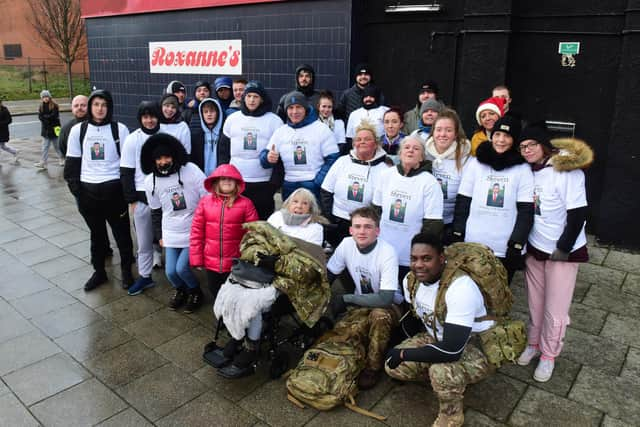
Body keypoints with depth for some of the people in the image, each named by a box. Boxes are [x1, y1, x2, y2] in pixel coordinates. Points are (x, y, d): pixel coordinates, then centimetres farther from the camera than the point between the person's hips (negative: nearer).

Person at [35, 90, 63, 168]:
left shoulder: (54, 106, -6)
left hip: (54, 129, -4)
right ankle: (43, 163, 9)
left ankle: (62, 159, 25)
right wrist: (48, 117, -17)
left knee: (57, 145, 7)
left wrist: (45, 116, -11)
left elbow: (54, 116, -17)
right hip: (45, 129, 4)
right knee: (45, 146, 5)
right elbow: (40, 117, -2)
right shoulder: (41, 107, 8)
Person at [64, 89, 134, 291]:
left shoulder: (120, 129, -3)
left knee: (121, 232, 7)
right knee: (96, 233, 14)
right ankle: (99, 271, 28)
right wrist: (75, 189, 1)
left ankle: (126, 270, 23)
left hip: (114, 189, -2)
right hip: (88, 190, 2)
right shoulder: (78, 130, 3)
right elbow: (72, 162, 7)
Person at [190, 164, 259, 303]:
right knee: (216, 293, 21)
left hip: (235, 263, -2)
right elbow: (196, 231, -1)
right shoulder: (205, 202, -3)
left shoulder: (245, 204, -9)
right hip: (211, 261, 2)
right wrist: (196, 258, -2)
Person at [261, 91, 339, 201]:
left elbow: (332, 159, -8)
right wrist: (268, 157, -18)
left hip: (315, 188, -4)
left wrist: (317, 183, -18)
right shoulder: (280, 131, 8)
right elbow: (265, 156, 7)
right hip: (289, 188, 4)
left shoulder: (322, 130, -4)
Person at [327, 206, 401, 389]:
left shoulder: (387, 253, -27)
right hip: (362, 305, 4)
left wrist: (346, 299, -26)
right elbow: (328, 276, 0)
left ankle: (373, 367, -14)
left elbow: (385, 299, -31)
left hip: (388, 307, -4)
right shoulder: (346, 244, -13)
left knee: (378, 315, -37)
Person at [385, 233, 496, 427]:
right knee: (393, 366, -9)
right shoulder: (410, 280, -10)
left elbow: (451, 351, -37)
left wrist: (403, 354, -27)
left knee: (442, 372, -35)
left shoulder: (460, 288, -35)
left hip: (478, 347, -7)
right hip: (437, 338, 7)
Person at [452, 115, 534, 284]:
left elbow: (526, 211, -4)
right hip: (473, 246, 1)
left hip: (506, 249, -1)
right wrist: (457, 237, 0)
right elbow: (462, 203, 4)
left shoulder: (523, 170, -1)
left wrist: (516, 245, -10)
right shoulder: (475, 164, 3)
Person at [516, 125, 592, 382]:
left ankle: (548, 355, 22)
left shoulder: (568, 171, -16)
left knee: (555, 309, 3)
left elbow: (578, 214, -16)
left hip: (563, 251, -5)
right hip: (534, 247, 5)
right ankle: (533, 343, 35)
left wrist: (563, 249, -14)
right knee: (534, 302, 17)